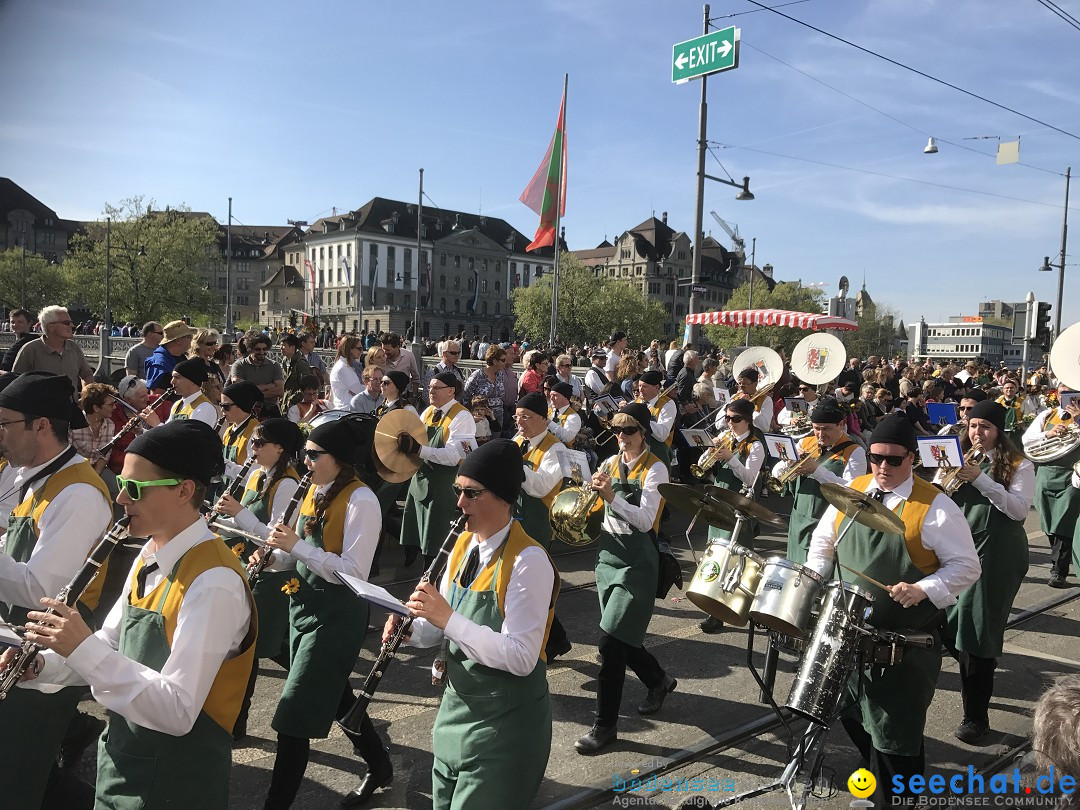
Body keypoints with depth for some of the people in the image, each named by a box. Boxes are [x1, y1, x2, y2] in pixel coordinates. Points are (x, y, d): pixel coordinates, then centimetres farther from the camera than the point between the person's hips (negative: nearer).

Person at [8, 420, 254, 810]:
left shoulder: (213, 583, -28)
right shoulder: (149, 556, 2)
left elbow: (176, 712, -30)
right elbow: (110, 649, 12)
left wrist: (85, 649, -33)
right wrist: (42, 664, -7)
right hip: (122, 760, 8)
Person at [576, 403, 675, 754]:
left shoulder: (655, 469, -10)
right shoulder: (611, 463, 7)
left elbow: (645, 521, -20)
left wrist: (611, 496, -32)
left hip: (637, 561, -6)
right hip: (608, 553, 7)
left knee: (611, 640, -9)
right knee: (620, 638, 14)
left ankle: (605, 725, 3)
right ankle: (659, 681, 42)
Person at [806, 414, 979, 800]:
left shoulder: (934, 507, -14)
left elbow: (966, 566, -11)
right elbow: (823, 540, 13)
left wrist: (923, 590, -25)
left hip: (906, 639, -5)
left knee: (895, 727, 6)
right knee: (852, 711, 21)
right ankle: (878, 769, 47)